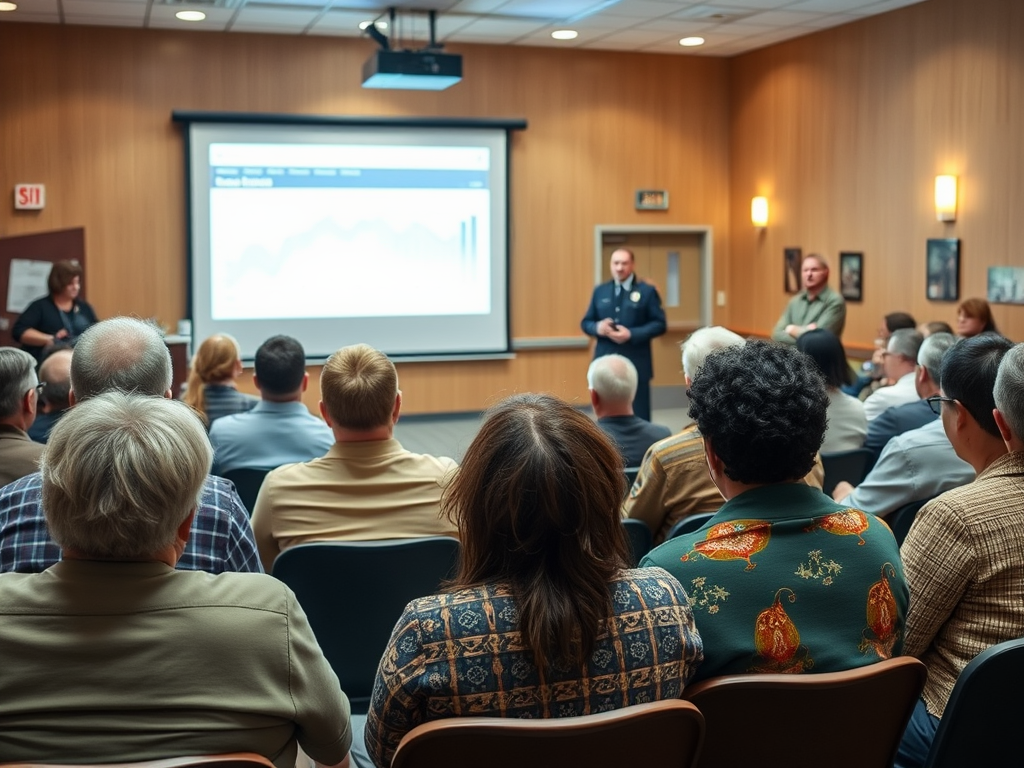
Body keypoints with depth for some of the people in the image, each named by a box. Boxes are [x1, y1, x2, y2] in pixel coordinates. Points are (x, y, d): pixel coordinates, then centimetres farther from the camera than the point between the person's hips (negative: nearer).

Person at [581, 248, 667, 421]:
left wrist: (632, 334, -17)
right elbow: (585, 322, 14)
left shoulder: (647, 291, 1)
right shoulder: (600, 291, 11)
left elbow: (659, 324, -4)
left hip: (635, 364, -3)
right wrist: (597, 327, -10)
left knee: (637, 416, 0)